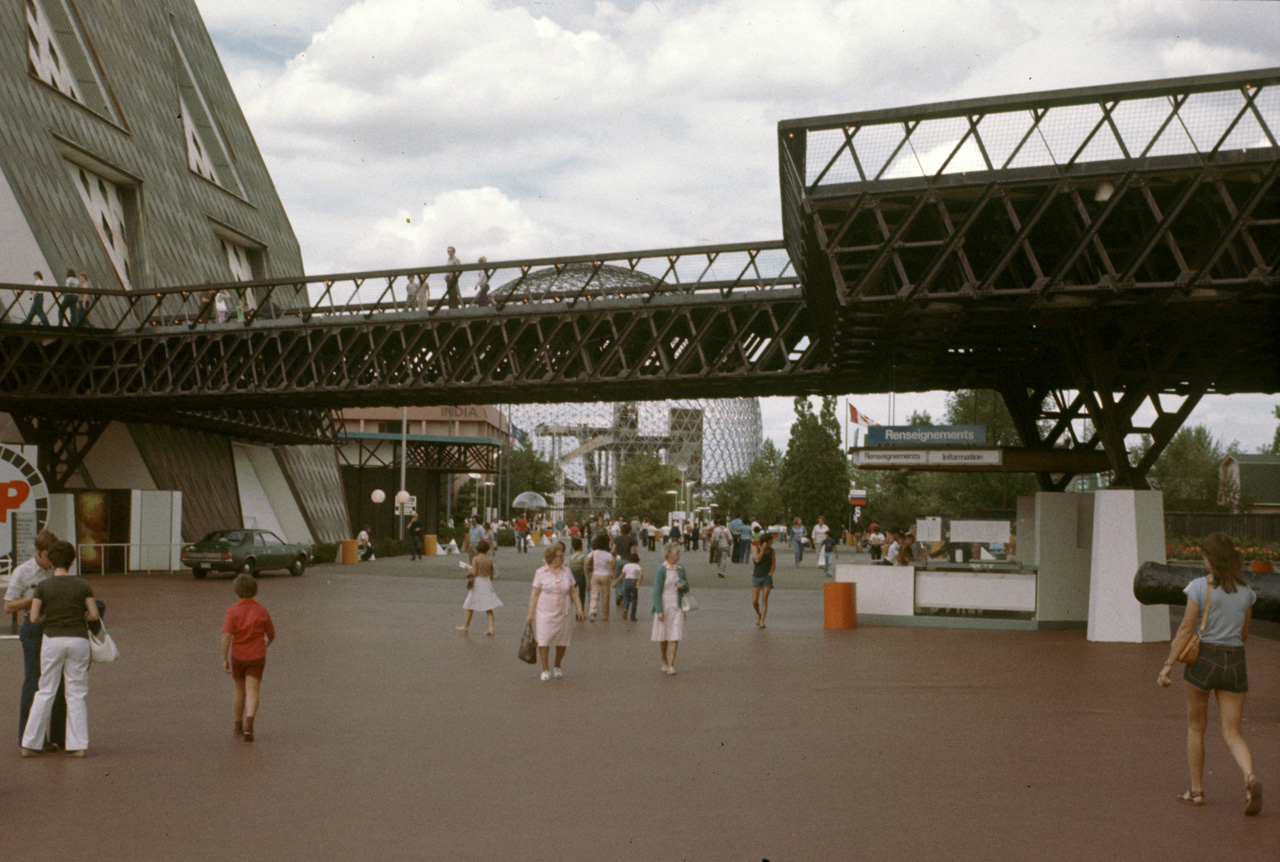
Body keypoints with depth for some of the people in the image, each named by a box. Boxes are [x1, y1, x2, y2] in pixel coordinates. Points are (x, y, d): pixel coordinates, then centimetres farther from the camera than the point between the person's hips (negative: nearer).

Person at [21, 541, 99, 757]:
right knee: (76, 694, 6)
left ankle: (30, 744, 11)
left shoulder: (43, 586, -3)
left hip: (52, 640, 0)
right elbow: (94, 615, -3)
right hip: (78, 640, 0)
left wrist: (48, 618, 14)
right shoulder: (83, 585, -2)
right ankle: (78, 745, 2)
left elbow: (34, 618, -6)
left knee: (45, 692, 10)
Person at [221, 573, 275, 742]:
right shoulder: (262, 611, -7)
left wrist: (224, 660, -14)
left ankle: (238, 726, 28)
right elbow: (272, 634, 3)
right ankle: (249, 724, -24)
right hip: (256, 658, -1)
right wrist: (267, 643, 26)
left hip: (237, 657, 1)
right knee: (252, 693, -3)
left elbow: (226, 636, -18)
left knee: (240, 691, 19)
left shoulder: (232, 611, -10)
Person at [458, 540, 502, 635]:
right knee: (488, 608, 5)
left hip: (477, 582, -3)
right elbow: (491, 575, 7)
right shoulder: (490, 560, 2)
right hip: (487, 582, 3)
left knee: (470, 605, 12)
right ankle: (491, 627, -5)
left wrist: (468, 568, 3)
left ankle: (466, 626, 22)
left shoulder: (475, 559, -10)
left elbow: (474, 573, -16)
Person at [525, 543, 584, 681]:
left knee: (562, 641, 5)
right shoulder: (541, 573, -3)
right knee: (544, 639, -8)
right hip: (545, 612, -3)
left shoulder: (566, 571, 6)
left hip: (562, 613, 3)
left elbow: (573, 592, 11)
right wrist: (530, 614, -3)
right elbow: (535, 594, -1)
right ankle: (545, 670, 0)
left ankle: (557, 667, 26)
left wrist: (579, 608, 5)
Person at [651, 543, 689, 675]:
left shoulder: (680, 569, 7)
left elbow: (687, 589, 16)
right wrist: (659, 610, -17)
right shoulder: (662, 569, -9)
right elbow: (657, 591, -12)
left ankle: (671, 665, -4)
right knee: (663, 637, 9)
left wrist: (683, 586, -9)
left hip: (677, 607, 3)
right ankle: (664, 661, 30)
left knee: (675, 637, -6)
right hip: (664, 606, -3)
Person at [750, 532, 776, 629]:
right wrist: (763, 548, -18)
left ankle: (762, 622, -6)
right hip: (756, 576, -1)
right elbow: (757, 560, -19)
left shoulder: (771, 550, 4)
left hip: (767, 577, 1)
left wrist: (770, 573, -9)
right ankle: (758, 615, 24)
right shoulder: (755, 548, -5)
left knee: (764, 599, -8)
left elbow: (773, 564, 6)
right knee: (754, 601, -6)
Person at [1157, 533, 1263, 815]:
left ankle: (1196, 790, 20)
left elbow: (1186, 629, -12)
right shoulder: (1246, 590, 5)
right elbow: (1244, 633, 14)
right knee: (1232, 733, 6)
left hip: (1203, 662, -3)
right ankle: (1250, 778, -21)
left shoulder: (1200, 586, -10)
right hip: (1236, 664, 3)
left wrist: (1168, 664, -8)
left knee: (1196, 727, 15)